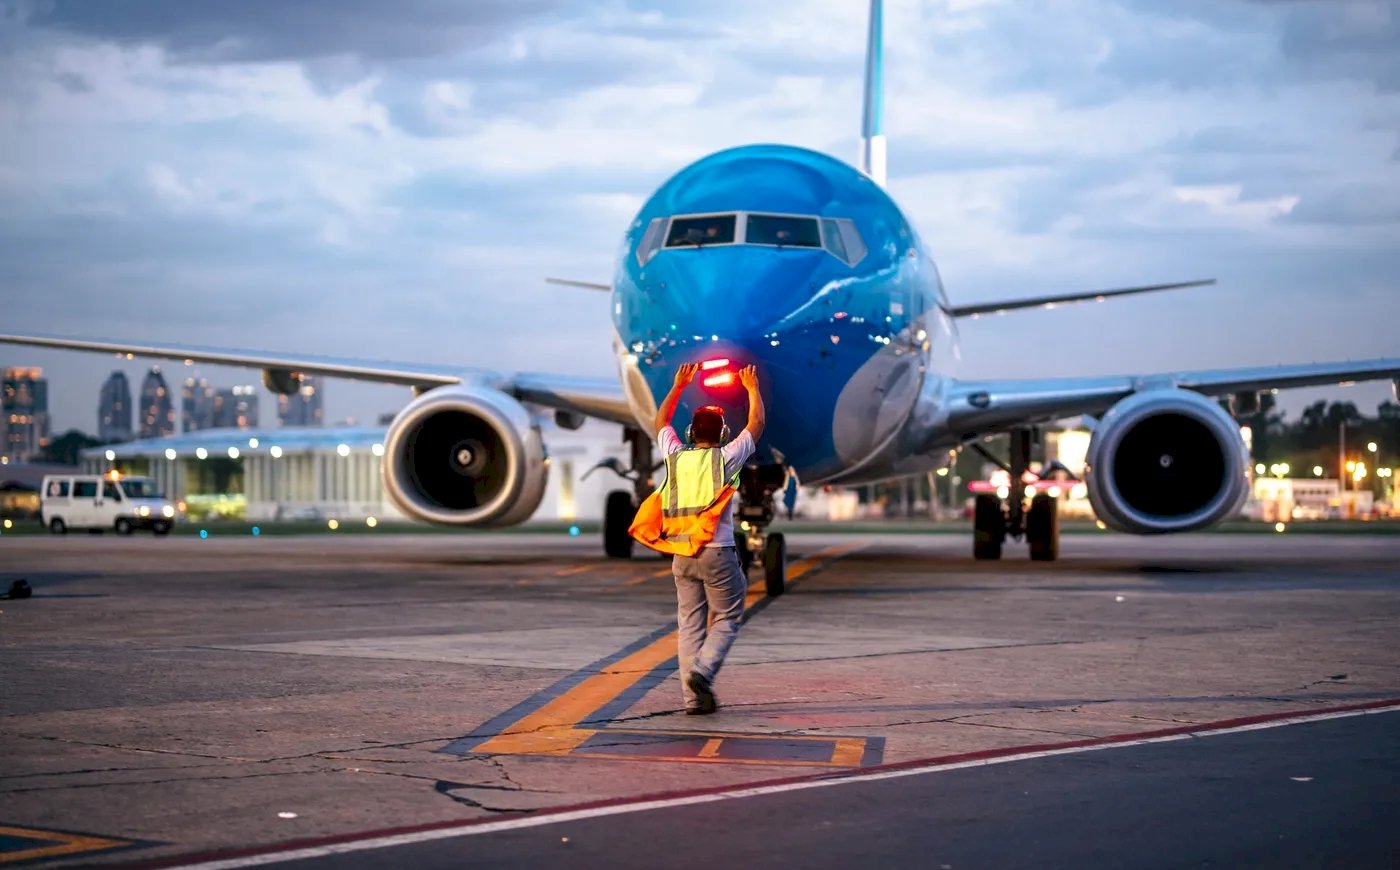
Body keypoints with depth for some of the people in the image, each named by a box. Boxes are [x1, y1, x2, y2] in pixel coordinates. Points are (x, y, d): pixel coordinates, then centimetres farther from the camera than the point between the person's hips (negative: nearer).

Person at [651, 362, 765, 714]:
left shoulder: (676, 457, 5)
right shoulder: (725, 458, -4)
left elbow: (661, 422, 24)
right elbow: (756, 425, 8)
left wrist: (679, 386, 31)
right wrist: (753, 389, 21)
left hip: (682, 554, 4)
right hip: (718, 552, -4)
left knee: (689, 623, 6)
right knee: (726, 619, 6)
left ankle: (693, 697, 1)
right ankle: (702, 669, -18)